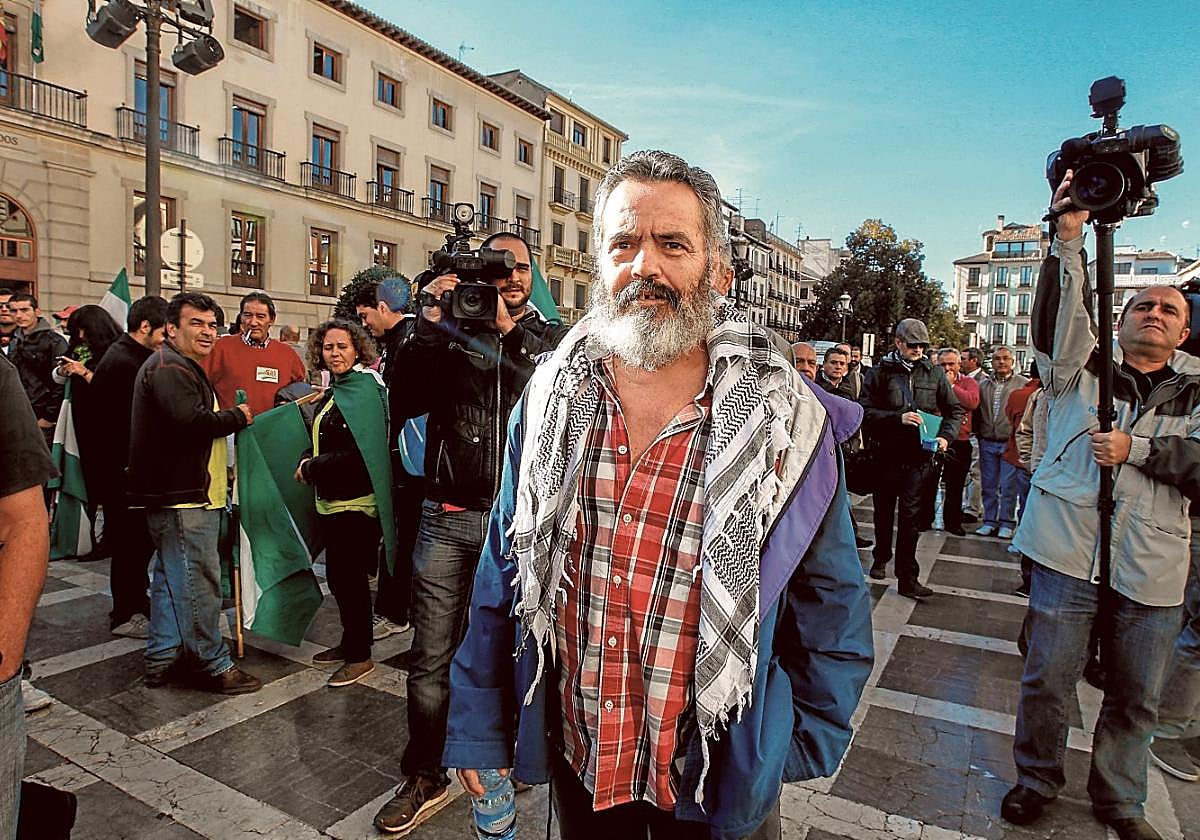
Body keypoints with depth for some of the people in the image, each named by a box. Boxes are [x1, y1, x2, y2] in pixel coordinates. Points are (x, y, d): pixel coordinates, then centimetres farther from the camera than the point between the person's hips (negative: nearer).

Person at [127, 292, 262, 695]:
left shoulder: (183, 367, 21)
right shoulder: (168, 368, -14)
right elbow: (192, 421, -28)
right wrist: (238, 416, -13)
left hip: (178, 494, 12)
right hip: (181, 496, -12)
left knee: (170, 578, 17)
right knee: (198, 582, -5)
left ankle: (161, 659, 28)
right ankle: (211, 666, 4)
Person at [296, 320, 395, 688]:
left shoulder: (364, 392, -15)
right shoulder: (331, 394, 13)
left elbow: (355, 456, -22)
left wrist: (310, 468, -11)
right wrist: (308, 462, 0)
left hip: (355, 504, -9)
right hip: (332, 502, 9)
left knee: (351, 578, 1)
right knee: (339, 578, 18)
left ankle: (360, 656, 17)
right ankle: (349, 644, 34)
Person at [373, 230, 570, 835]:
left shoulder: (551, 338, 8)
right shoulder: (449, 332, 9)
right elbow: (405, 401, -2)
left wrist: (510, 330, -17)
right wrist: (427, 324, -12)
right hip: (449, 517, 1)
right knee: (431, 656, 8)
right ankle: (425, 777, 27)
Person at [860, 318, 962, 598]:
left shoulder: (934, 373, 6)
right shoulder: (881, 372, -1)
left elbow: (955, 410, 12)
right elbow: (866, 411, -8)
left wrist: (946, 436, -5)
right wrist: (898, 418, -20)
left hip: (919, 457, 0)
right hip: (886, 453, 0)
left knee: (911, 517, -3)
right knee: (884, 512, 16)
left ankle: (907, 578, 3)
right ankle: (881, 559, 38)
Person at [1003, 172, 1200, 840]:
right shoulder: (1082, 366, 8)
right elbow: (1060, 314, -12)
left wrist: (1137, 449, -14)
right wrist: (1070, 239, -22)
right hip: (1071, 550, -2)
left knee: (1137, 699, 14)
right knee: (1048, 682, 5)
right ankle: (1037, 781, 27)